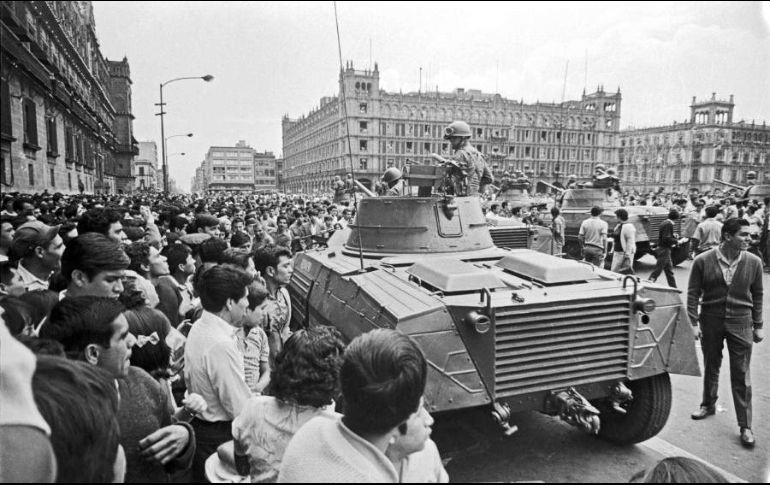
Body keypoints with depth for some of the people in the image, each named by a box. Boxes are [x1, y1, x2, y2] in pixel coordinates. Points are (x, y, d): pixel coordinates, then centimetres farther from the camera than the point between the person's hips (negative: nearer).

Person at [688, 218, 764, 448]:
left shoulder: (753, 262, -4)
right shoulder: (703, 261, -9)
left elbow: (757, 295, 5)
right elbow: (693, 293, -3)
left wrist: (758, 325, 6)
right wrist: (694, 322, -7)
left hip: (740, 322, 0)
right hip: (710, 320, 0)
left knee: (741, 375, 2)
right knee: (711, 366, 16)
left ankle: (745, 426, 11)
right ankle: (708, 404, 37)